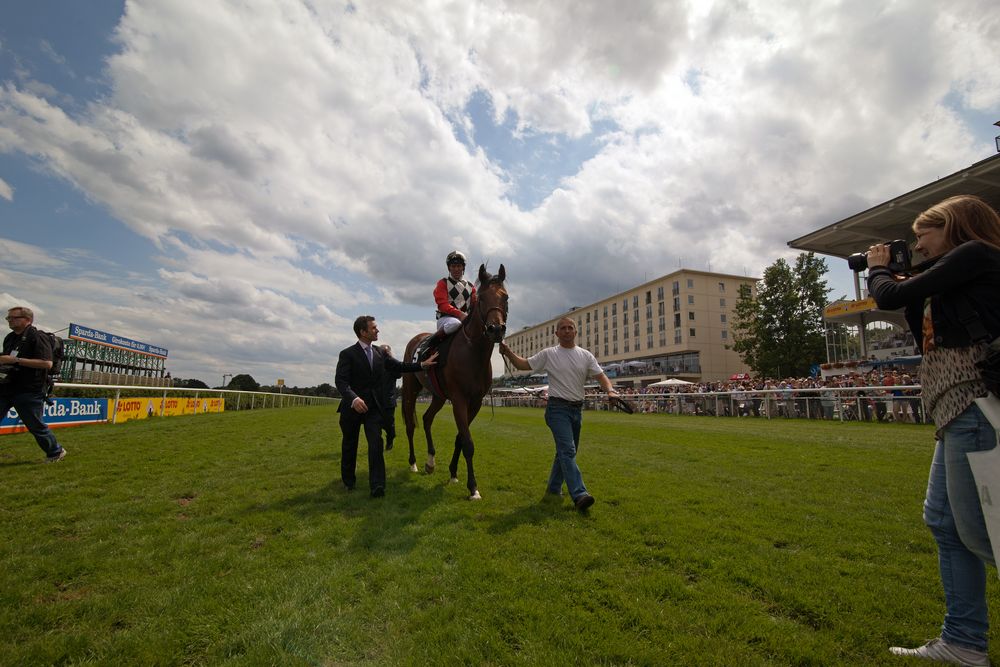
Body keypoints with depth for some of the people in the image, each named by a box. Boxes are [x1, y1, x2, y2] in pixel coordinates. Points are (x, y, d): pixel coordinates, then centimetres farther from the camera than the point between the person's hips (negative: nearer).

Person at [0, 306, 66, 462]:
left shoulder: (38, 338, -11)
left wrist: (16, 360, -25)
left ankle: (55, 452, 21)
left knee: (36, 425, 3)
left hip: (29, 391, -8)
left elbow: (47, 363, -23)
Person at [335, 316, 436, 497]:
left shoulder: (380, 352, 7)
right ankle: (348, 481, 33)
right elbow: (341, 381, -19)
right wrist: (354, 399, -36)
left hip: (374, 407, 3)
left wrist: (422, 364, 0)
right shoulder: (347, 354, -10)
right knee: (349, 445, 13)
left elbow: (399, 366, 11)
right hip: (352, 407, -3)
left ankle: (377, 485, -10)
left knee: (376, 443, -11)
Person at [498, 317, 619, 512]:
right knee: (568, 450, -17)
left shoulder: (586, 355, 7)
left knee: (566, 451, 15)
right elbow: (523, 364, 2)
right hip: (558, 408, -5)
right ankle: (579, 495, -21)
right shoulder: (548, 354, -2)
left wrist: (610, 390, -21)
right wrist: (508, 353, -15)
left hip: (577, 409, 6)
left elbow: (600, 375, 0)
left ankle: (554, 487, 32)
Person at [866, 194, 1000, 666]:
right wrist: (910, 290, 20)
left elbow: (890, 297, -10)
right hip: (958, 411, 10)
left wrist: (878, 268, 11)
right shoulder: (955, 280, 21)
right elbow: (929, 339, 23)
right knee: (944, 521, 12)